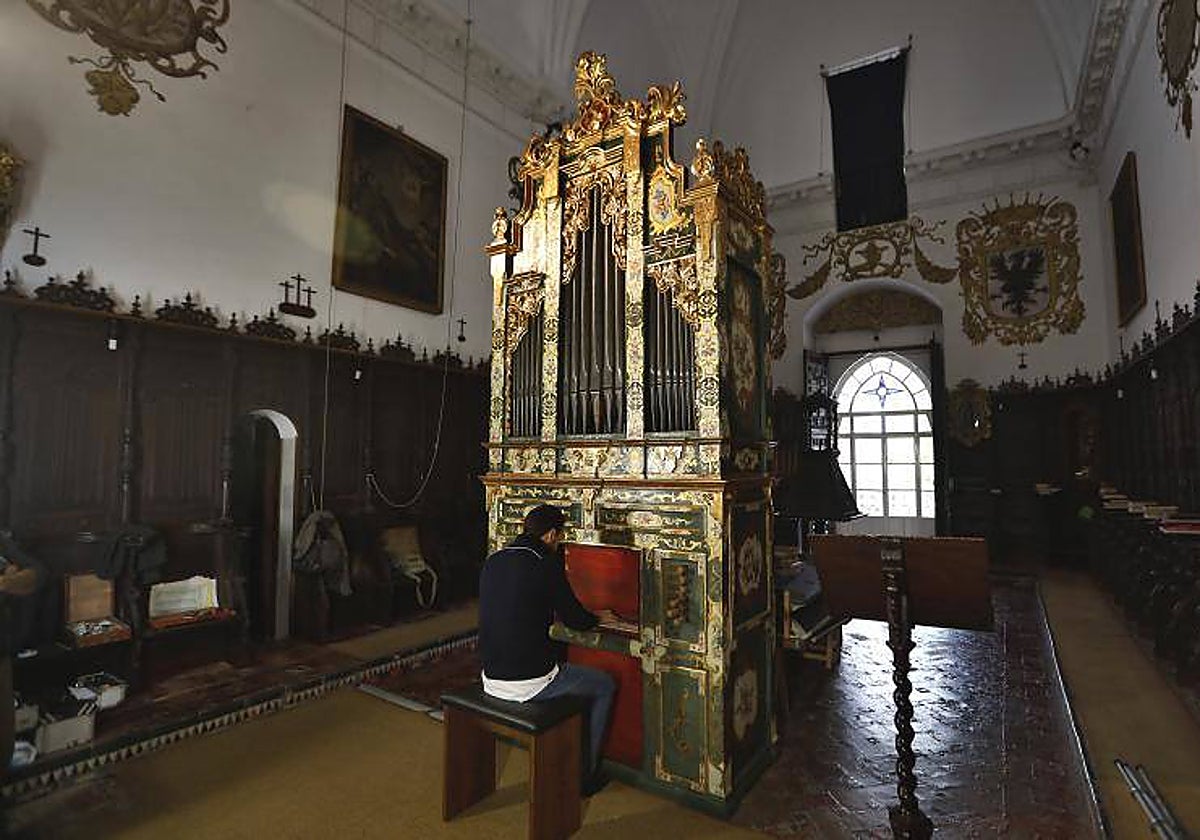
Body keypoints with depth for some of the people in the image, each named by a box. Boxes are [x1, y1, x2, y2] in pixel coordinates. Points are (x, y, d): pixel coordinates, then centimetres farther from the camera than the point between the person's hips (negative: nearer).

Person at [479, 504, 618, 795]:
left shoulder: (492, 562, 5)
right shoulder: (546, 564, -16)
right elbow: (574, 618, -8)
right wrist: (599, 618, 15)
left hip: (491, 678, 7)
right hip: (529, 683, -7)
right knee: (606, 686, 15)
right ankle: (586, 774, 23)